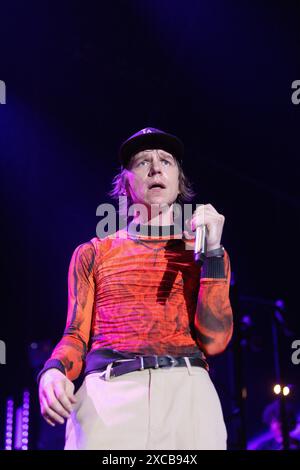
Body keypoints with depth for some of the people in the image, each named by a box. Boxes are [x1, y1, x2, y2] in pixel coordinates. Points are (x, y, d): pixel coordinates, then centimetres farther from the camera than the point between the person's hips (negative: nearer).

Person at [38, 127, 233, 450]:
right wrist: (53, 372, -10)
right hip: (107, 395, 0)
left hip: (188, 394, 0)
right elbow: (76, 335, 11)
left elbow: (213, 340, 2)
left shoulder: (206, 252, 15)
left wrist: (211, 252, -1)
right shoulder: (94, 253, 16)